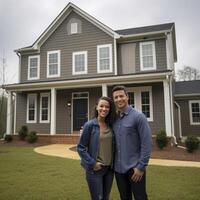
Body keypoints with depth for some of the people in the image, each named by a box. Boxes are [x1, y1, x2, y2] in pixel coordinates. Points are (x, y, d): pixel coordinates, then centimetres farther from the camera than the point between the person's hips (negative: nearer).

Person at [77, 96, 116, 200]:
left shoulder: (111, 125, 2)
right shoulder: (90, 125, -11)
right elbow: (80, 147, -9)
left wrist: (112, 163, 3)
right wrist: (93, 163, -13)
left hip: (109, 168, 5)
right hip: (94, 169, -5)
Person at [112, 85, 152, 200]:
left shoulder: (138, 117, -9)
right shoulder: (114, 119, 6)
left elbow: (147, 143, -13)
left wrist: (141, 166, -15)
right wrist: (113, 163, 6)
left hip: (134, 168, -5)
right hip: (118, 168, 5)